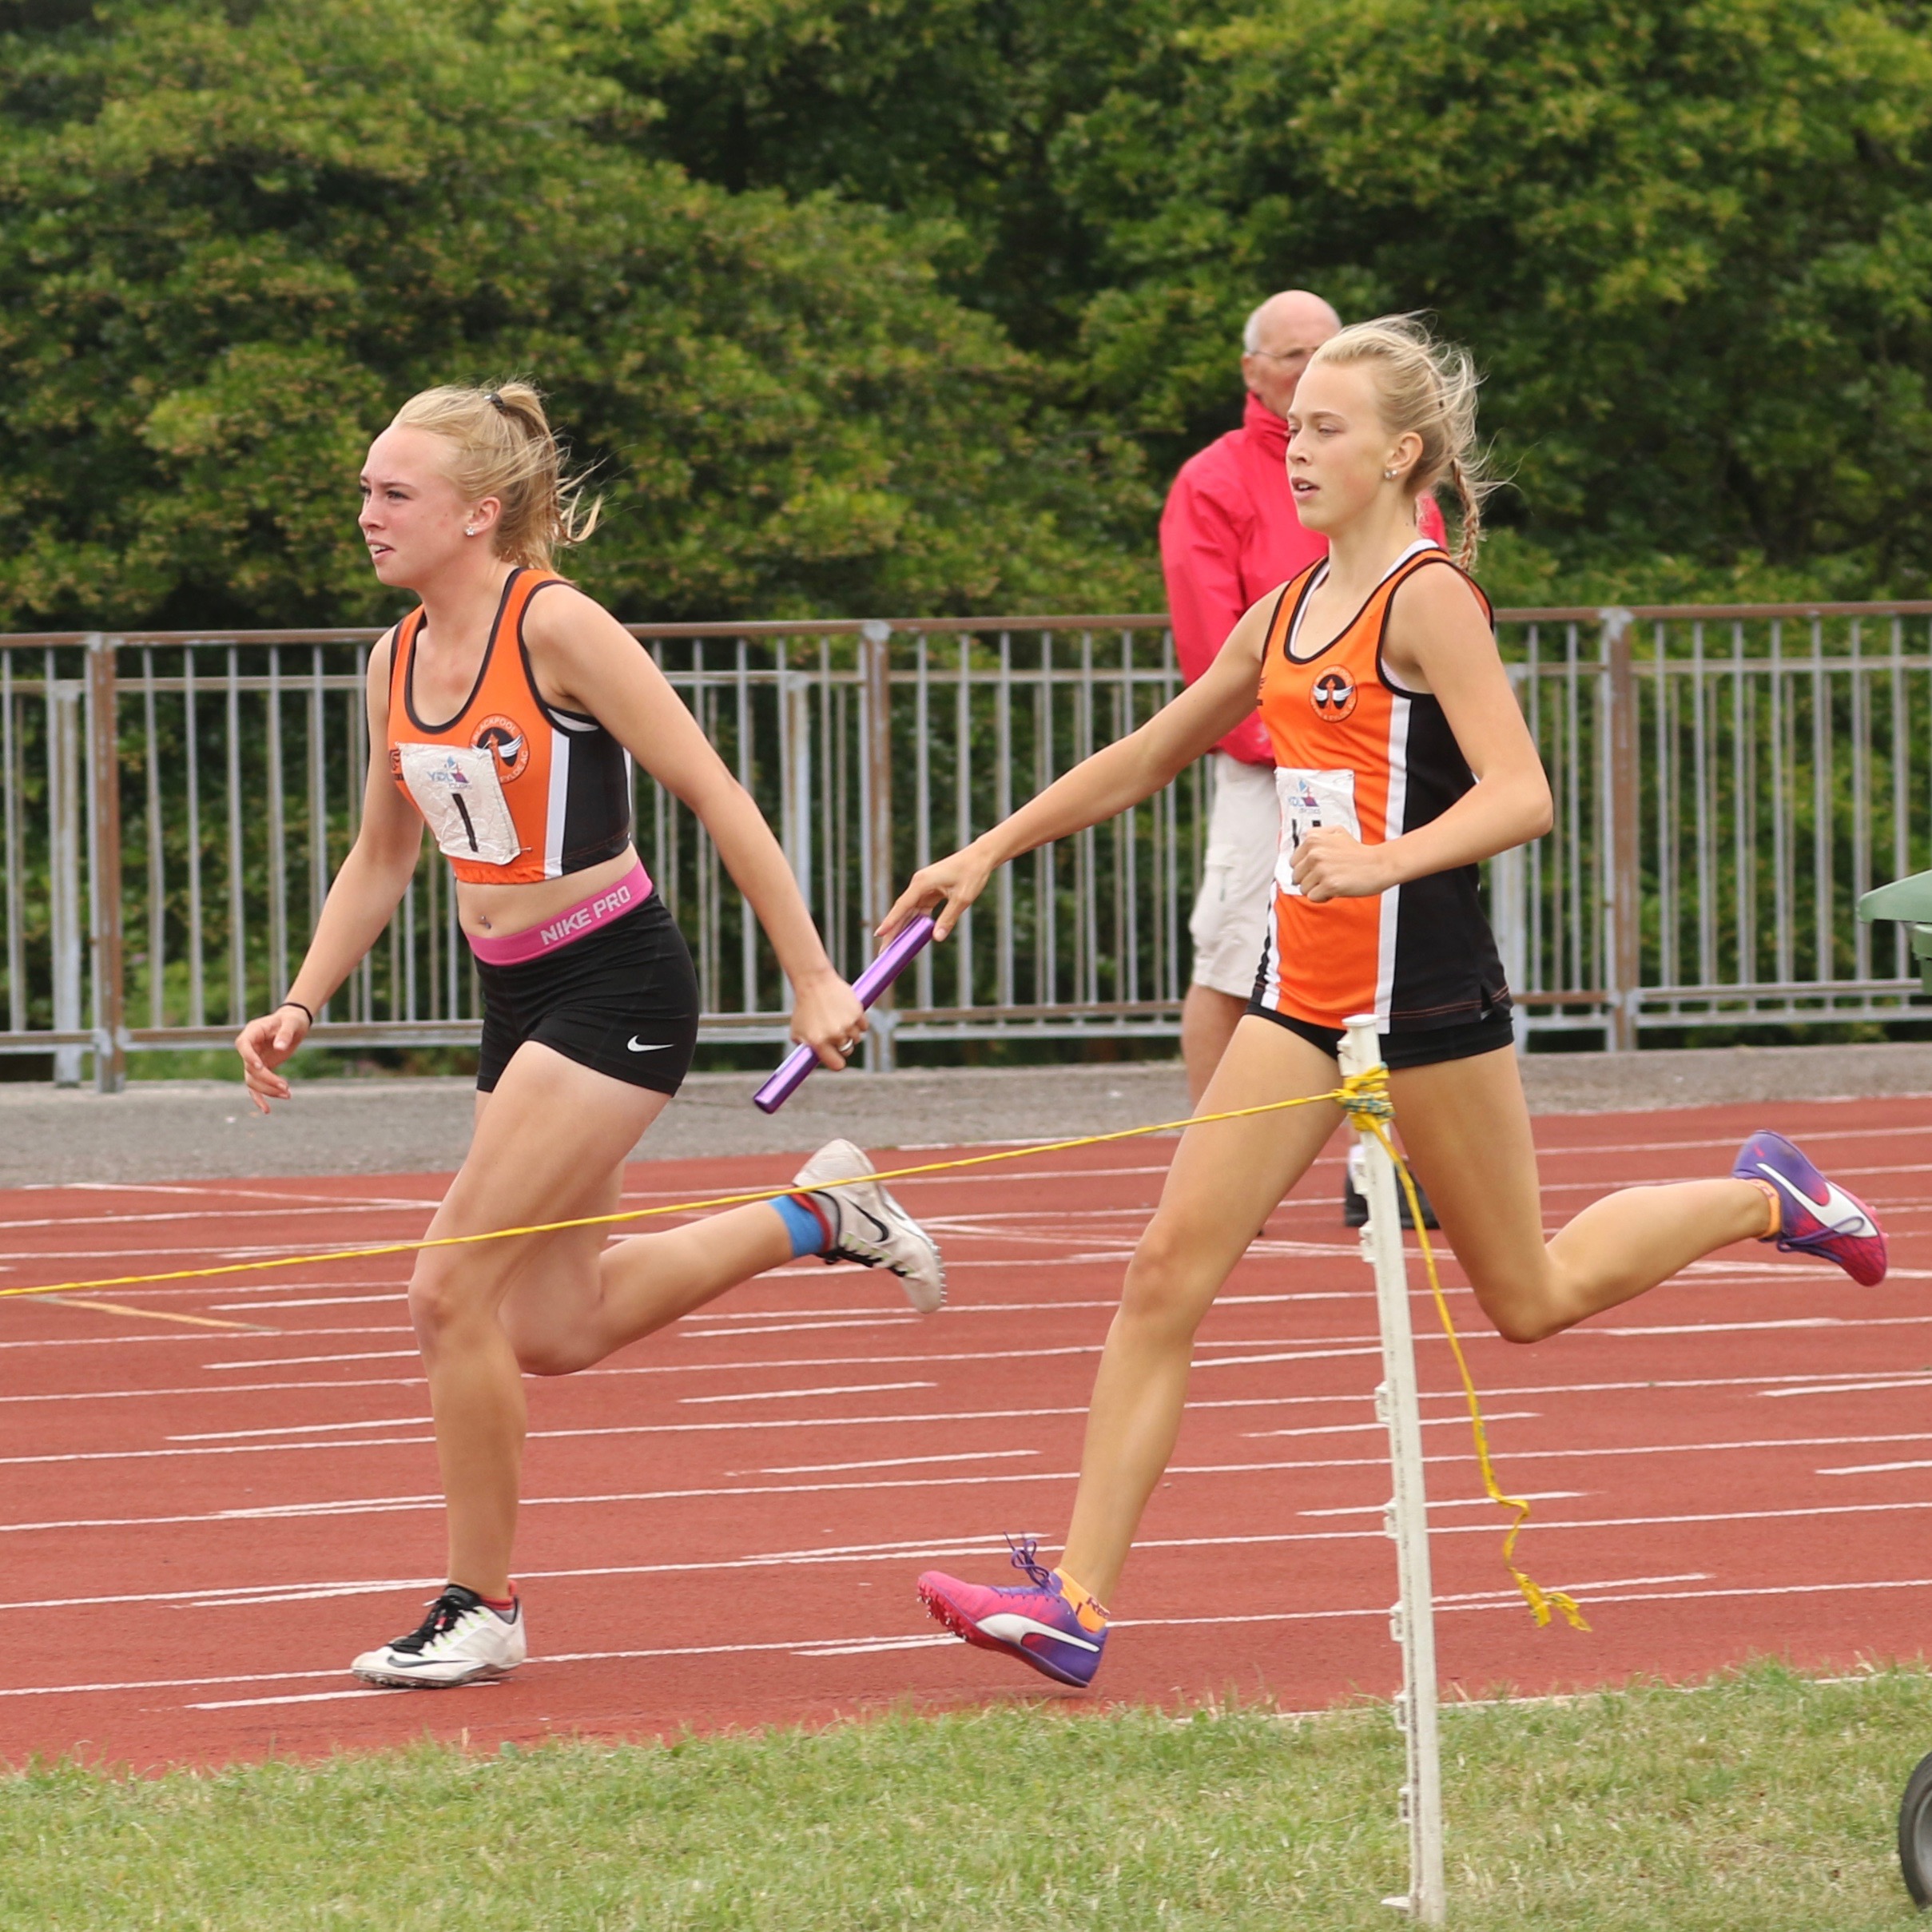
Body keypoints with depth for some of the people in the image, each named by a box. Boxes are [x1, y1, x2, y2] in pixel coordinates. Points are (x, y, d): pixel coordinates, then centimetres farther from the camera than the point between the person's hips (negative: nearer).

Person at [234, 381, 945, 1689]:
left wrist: (811, 978, -14)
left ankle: (483, 1607, 2)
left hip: (616, 989, -8)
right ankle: (816, 1217, 30)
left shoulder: (557, 628, -16)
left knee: (454, 1289, -12)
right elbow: (382, 860, 19)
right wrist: (302, 1007, 8)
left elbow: (717, 797, -14)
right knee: (555, 1332, 11)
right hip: (518, 998, 8)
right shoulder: (399, 660, 6)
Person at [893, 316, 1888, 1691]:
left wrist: (1385, 860, -39)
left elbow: (1521, 795, -24)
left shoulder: (1429, 601, -12)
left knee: (1532, 1296, 8)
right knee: (1169, 1271, -6)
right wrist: (995, 851, 20)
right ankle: (1078, 1600, -10)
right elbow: (1151, 754, 23)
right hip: (1302, 994, 7)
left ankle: (1759, 1199, 33)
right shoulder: (1292, 607, 12)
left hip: (1423, 988, -7)